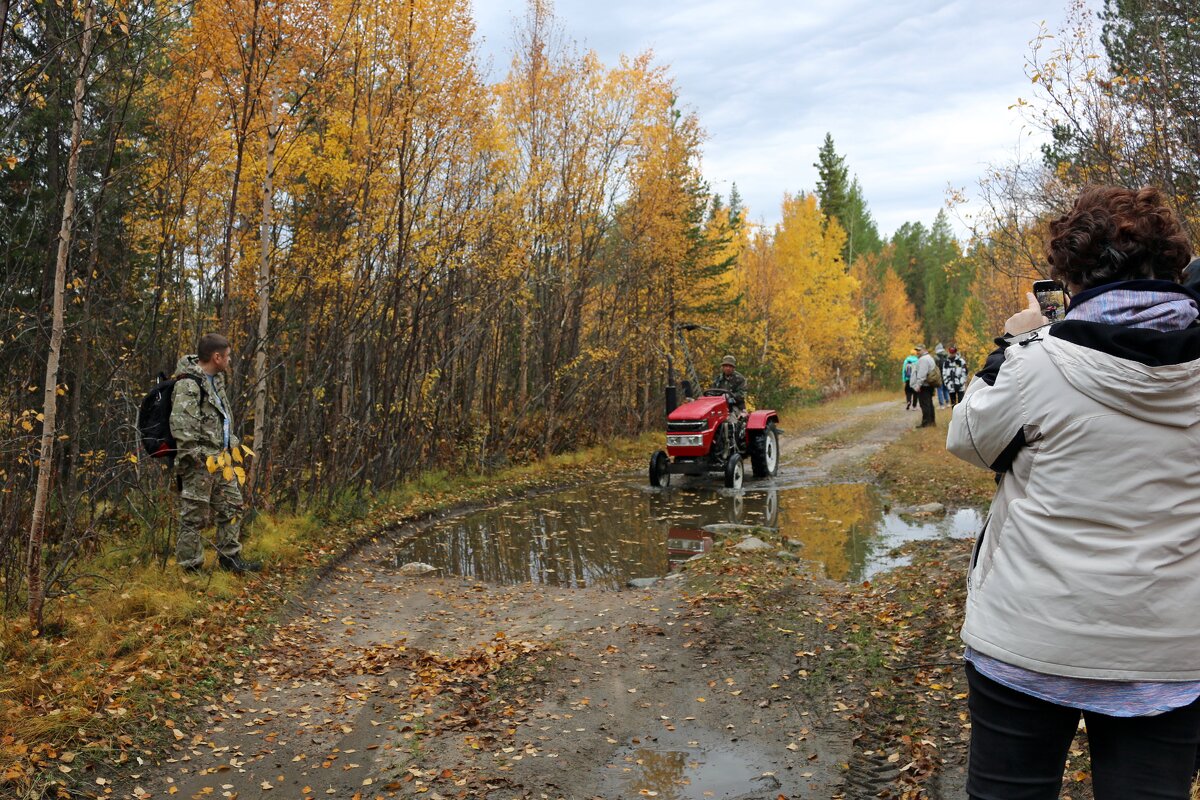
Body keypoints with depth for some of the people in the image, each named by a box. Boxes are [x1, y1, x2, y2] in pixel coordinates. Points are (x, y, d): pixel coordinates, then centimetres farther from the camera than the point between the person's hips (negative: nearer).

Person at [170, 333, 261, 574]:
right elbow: (180, 425, -27)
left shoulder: (216, 380, 12)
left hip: (220, 458, 10)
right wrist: (195, 454, -23)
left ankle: (229, 557, 28)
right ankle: (191, 566, 11)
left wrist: (231, 441, 20)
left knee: (232, 505, 16)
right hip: (198, 463, -10)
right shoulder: (188, 385, -19)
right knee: (193, 515, 1)